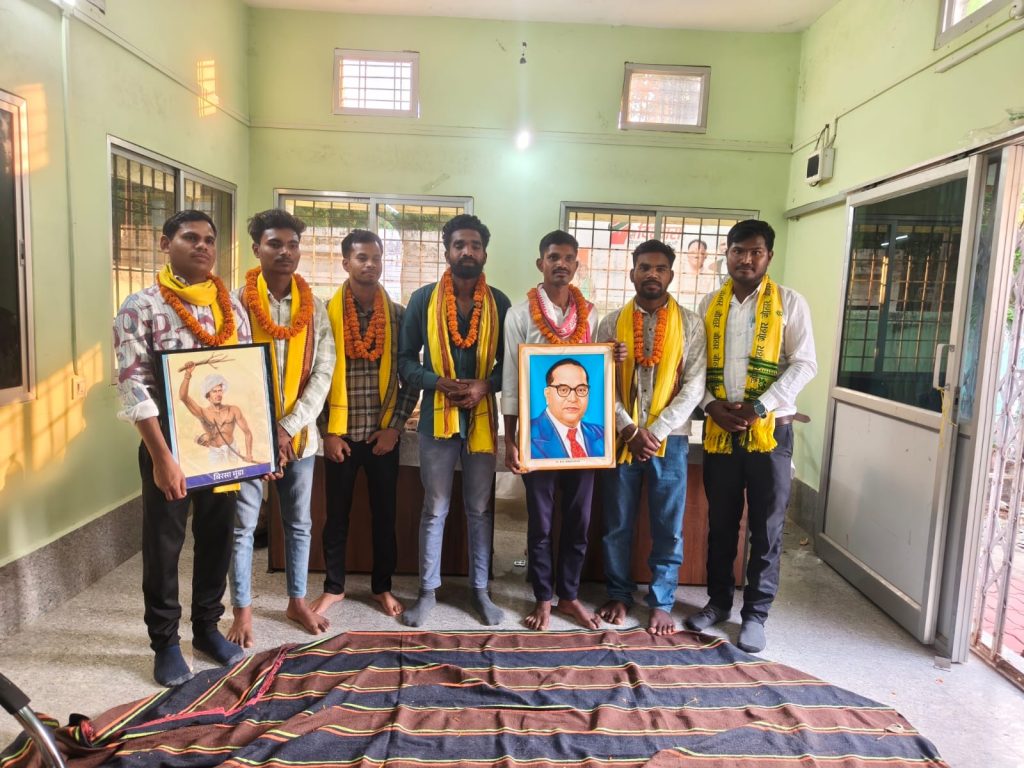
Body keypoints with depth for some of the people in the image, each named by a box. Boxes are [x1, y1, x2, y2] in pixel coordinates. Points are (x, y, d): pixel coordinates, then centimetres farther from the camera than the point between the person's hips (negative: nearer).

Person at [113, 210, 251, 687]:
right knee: (163, 544, 9)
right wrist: (161, 456, -21)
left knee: (217, 538, 15)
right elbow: (134, 386, -15)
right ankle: (165, 642, 27)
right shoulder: (141, 307, -9)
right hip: (167, 446, -4)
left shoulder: (233, 308, 6)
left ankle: (207, 627, 34)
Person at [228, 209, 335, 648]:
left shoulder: (314, 307, 3)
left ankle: (297, 601, 31)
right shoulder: (236, 302, -6)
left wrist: (287, 427, -13)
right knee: (242, 525, 7)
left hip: (299, 435, 3)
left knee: (299, 523, 14)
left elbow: (323, 373, -3)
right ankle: (242, 611, 24)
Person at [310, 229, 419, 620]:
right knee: (337, 513, 11)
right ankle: (334, 586, 27)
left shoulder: (399, 315, 2)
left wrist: (395, 426, -5)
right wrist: (328, 431, -6)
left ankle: (382, 586, 27)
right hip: (340, 433, -1)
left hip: (383, 433, 1)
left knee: (384, 513, 10)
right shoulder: (325, 312, -2)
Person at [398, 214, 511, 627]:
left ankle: (480, 589, 26)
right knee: (434, 509, 8)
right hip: (437, 417, -1)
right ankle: (428, 590, 23)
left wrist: (486, 385, -13)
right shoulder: (423, 299, -1)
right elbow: (405, 360, -1)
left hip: (482, 418, 1)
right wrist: (438, 382, -17)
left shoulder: (499, 302, 1)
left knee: (480, 508, 11)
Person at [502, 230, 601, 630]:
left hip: (583, 431, 3)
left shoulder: (590, 314, 6)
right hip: (538, 431, -3)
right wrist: (510, 440, -9)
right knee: (540, 522, 9)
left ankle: (569, 596, 28)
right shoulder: (520, 314, -4)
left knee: (578, 520, 11)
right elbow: (510, 378, -5)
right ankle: (543, 599, 24)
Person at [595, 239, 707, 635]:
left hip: (669, 438, 0)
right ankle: (619, 594, 28)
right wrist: (630, 430, -12)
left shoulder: (689, 324, 0)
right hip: (621, 437, 1)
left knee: (668, 527, 7)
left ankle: (661, 602, 23)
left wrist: (656, 431, -13)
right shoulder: (612, 323, 3)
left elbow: (693, 385, -5)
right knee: (617, 524, 10)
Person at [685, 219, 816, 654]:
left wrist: (759, 407, -16)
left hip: (769, 430, -2)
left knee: (766, 527, 6)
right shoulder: (710, 304, 8)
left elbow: (804, 364, -7)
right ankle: (718, 601, 29)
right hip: (719, 430, 3)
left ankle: (755, 613, 20)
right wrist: (711, 405, -9)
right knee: (721, 522, 13)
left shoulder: (789, 303, -1)